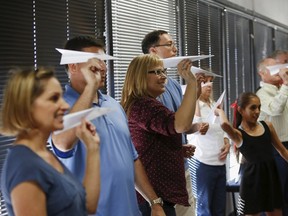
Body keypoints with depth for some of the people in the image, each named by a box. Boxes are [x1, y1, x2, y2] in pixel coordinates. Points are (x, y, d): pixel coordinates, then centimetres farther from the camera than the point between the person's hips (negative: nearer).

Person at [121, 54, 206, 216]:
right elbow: (181, 125, -34)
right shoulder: (144, 105, -18)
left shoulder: (137, 104, 17)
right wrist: (192, 82, -33)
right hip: (154, 195, -11)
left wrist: (180, 149, 16)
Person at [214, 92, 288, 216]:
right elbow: (224, 124, -31)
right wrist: (220, 111, -11)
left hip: (271, 175, 5)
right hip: (253, 179, -5)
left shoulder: (267, 126, 6)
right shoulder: (238, 134, -8)